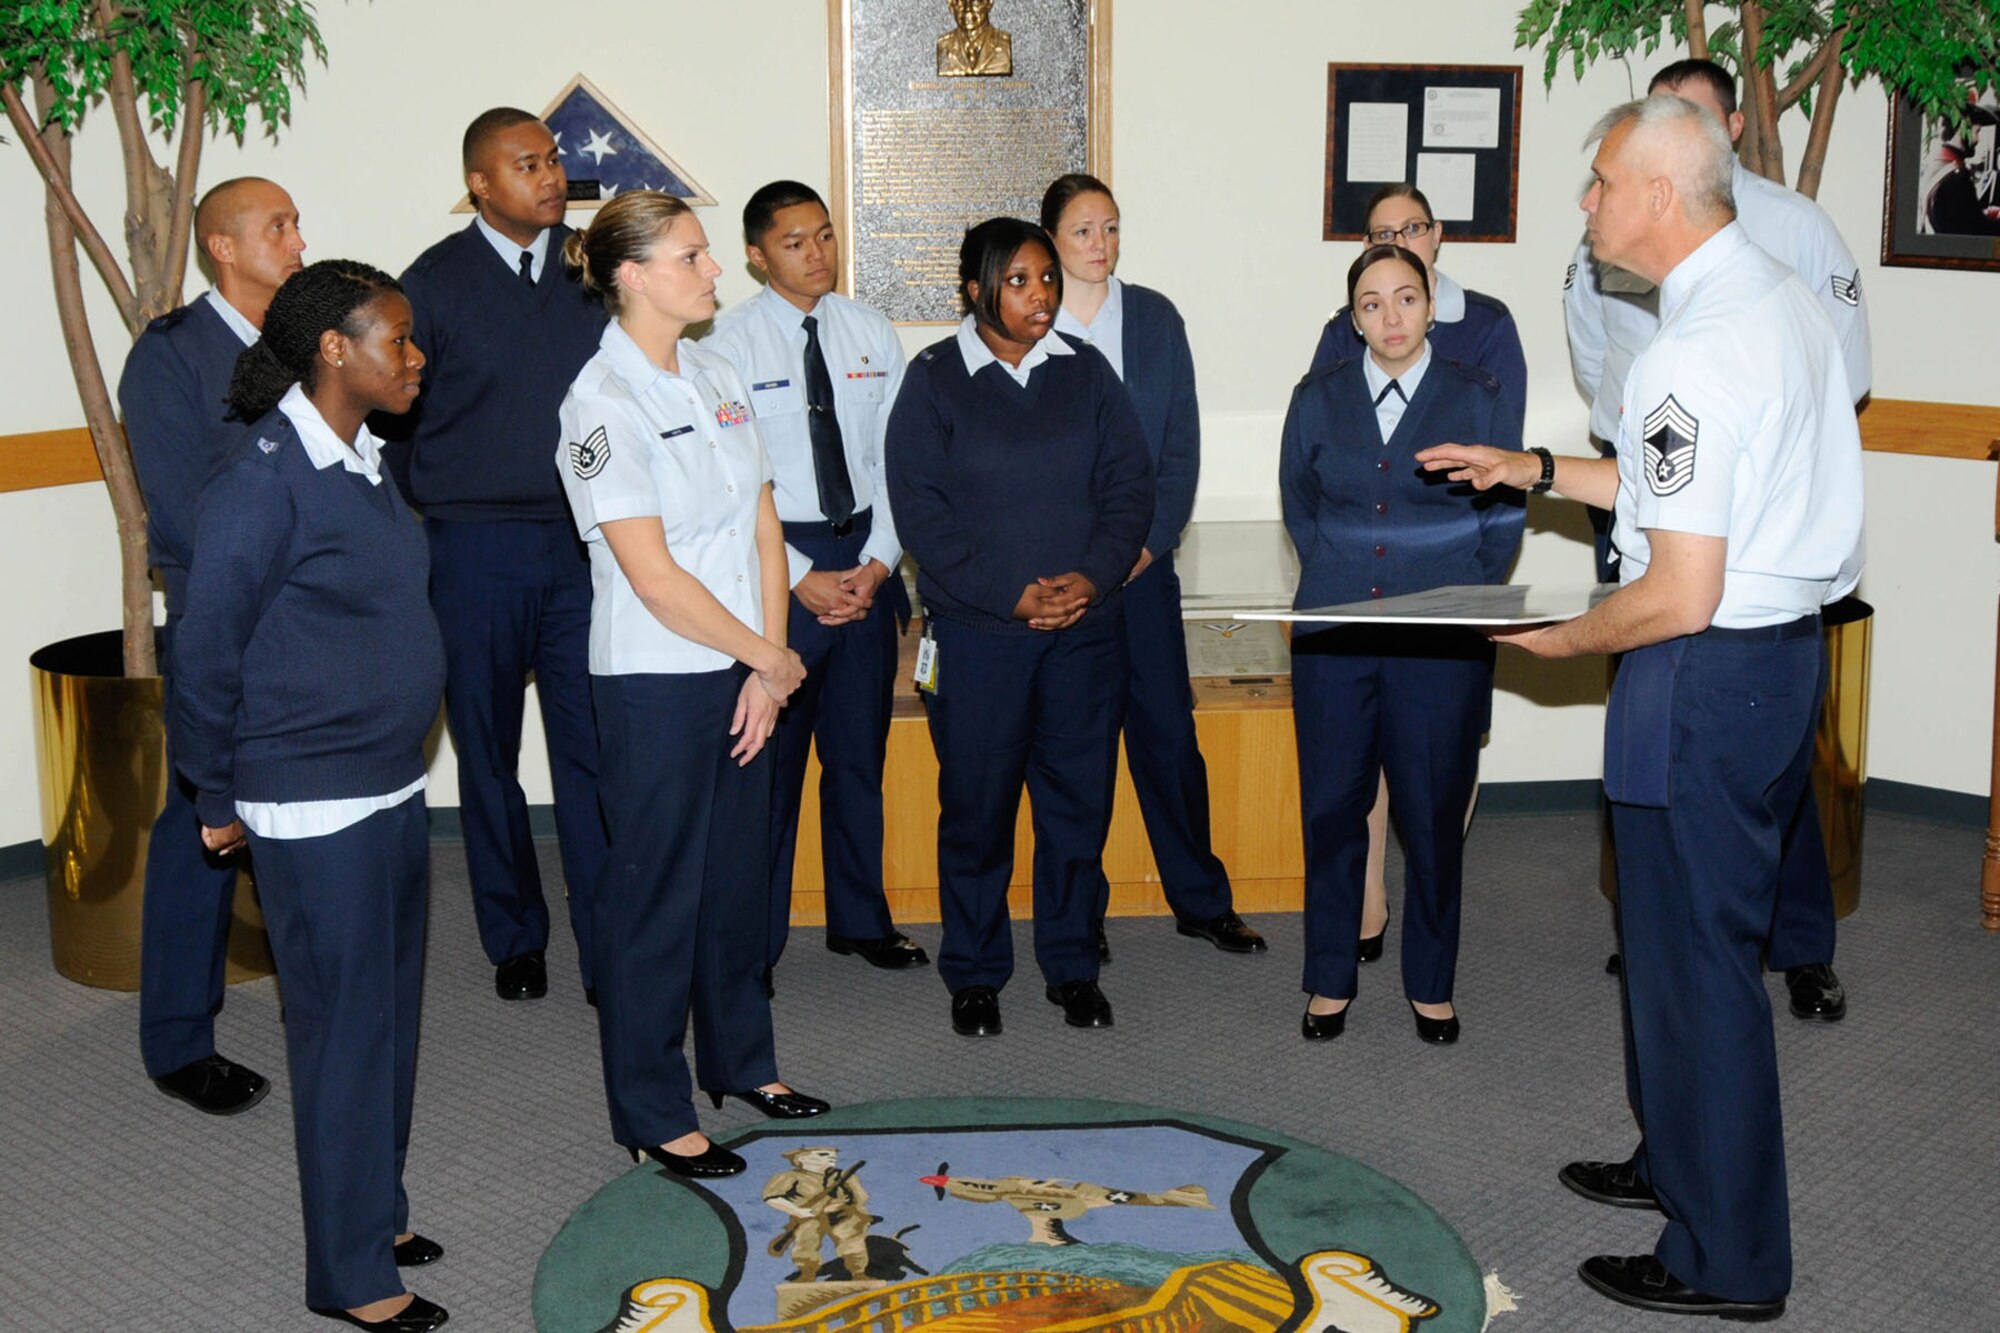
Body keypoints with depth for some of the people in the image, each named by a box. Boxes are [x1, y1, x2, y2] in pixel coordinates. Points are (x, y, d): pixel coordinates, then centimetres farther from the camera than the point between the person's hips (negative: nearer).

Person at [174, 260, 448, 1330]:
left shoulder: (362, 459, 8)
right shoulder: (266, 477, -18)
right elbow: (205, 647, -14)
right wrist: (218, 798, -5)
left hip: (391, 787, 9)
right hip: (314, 807, -8)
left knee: (389, 1009, 17)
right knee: (344, 1024, 1)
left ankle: (376, 1210, 33)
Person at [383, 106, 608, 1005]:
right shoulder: (434, 283, -1)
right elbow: (396, 421, 4)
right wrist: (426, 526, 2)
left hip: (585, 540, 1)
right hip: (474, 551, -1)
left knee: (593, 748, -1)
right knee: (489, 753, 10)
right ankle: (515, 940, 24)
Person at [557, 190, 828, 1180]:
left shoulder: (718, 381, 8)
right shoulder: (603, 404, -15)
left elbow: (763, 528, 7)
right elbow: (653, 575, -19)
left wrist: (766, 667, -2)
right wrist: (767, 657, -10)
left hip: (741, 675, 7)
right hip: (656, 681, -7)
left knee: (740, 871, 18)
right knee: (658, 888, 3)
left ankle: (739, 1059, 36)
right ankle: (653, 1114, 17)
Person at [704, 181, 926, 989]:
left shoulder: (872, 335, 6)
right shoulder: (730, 346, -6)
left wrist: (877, 563, -6)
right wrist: (802, 578, -13)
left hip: (866, 563, 4)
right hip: (776, 561, -4)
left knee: (861, 747, 13)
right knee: (769, 754, 0)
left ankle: (860, 918, 28)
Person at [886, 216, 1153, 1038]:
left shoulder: (1086, 372, 8)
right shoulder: (934, 380, -1)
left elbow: (1130, 486, 6)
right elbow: (920, 509, -6)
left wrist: (1092, 577, -10)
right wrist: (1009, 593, -14)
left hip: (1086, 625, 3)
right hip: (976, 631, -3)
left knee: (1080, 800, 7)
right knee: (976, 806, 4)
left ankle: (1072, 968, 22)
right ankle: (974, 976, 19)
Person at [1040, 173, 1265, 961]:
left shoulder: (1155, 318, 8)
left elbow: (1181, 443, 7)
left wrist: (1150, 541, -4)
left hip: (1141, 561, 2)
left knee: (1169, 732, 4)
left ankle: (1201, 901, 18)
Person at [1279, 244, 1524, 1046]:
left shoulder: (1480, 399, 3)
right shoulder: (1318, 400, 8)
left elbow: (1505, 517, 6)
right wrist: (1339, 586, 9)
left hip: (1443, 645, -2)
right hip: (1334, 636, 2)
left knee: (1435, 814, 2)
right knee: (1331, 807, 4)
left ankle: (1431, 985, 17)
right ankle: (1330, 980, 18)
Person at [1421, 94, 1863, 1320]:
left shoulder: (1695, 356, -24)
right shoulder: (1789, 299, 8)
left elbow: (1681, 596, -25)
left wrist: (1562, 642, -7)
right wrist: (1537, 469, 20)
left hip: (1707, 673, -10)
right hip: (1790, 647, 10)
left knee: (1696, 955, 3)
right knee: (1688, 932, 23)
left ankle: (1728, 1260, 16)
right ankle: (1681, 1162, 41)